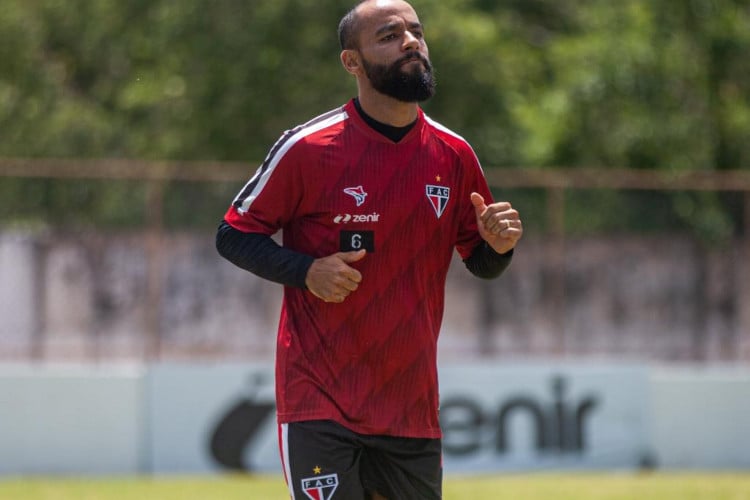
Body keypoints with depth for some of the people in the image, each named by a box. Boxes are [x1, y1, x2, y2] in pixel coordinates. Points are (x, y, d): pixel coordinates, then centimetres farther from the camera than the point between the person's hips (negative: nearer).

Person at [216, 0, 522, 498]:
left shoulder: (455, 156, 6)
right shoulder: (307, 148, -7)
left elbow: (482, 265, 17)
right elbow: (233, 235, 0)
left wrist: (497, 245, -7)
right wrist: (306, 271, -17)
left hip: (413, 409, 4)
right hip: (320, 402, -4)